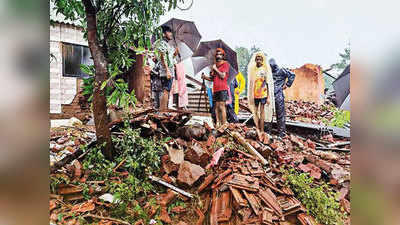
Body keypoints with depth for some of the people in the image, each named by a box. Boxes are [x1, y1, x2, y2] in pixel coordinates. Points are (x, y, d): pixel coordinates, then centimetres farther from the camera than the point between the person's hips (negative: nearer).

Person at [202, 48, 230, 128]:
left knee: (221, 106, -11)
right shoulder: (214, 65, 20)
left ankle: (224, 124, -7)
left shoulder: (225, 64, 2)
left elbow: (223, 76, -10)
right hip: (215, 89, 6)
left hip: (223, 89, -6)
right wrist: (205, 77, 7)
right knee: (216, 106, 5)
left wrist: (215, 69, -5)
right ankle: (217, 123, 12)